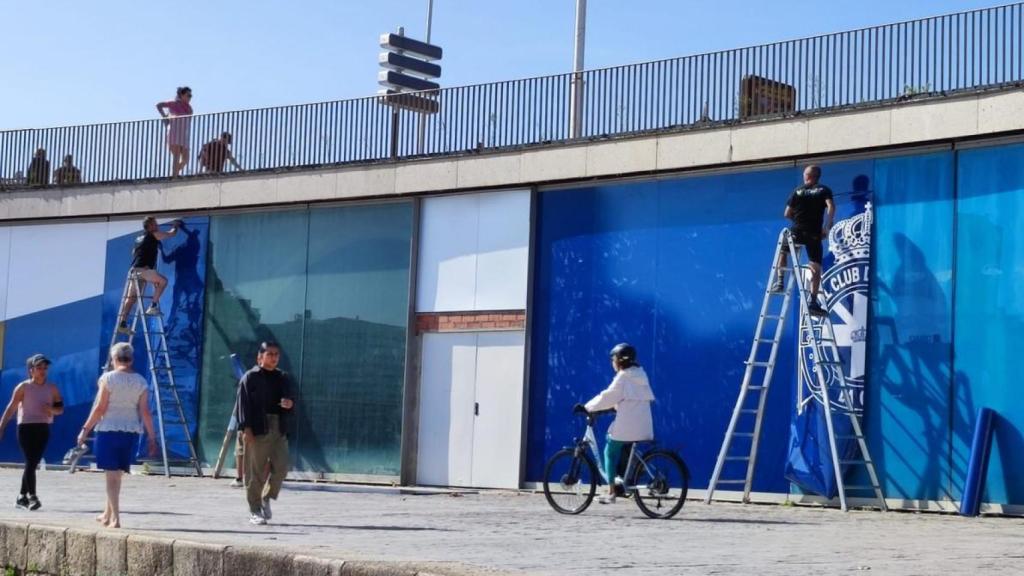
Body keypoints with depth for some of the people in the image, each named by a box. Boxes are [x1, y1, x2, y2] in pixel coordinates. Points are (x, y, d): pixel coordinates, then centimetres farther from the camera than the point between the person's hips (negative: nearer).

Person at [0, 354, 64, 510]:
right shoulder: (23, 387, -3)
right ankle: (32, 496, -15)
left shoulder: (51, 388, 7)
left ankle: (22, 496, 18)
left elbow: (61, 409, 11)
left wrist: (52, 409, -12)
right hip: (26, 427, -4)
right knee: (31, 462, -12)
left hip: (43, 428, 4)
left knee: (33, 463, 7)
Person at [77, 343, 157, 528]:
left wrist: (85, 429, -2)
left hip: (109, 429, -4)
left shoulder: (108, 378, -7)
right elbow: (145, 412, 1)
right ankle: (107, 514, 27)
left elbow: (100, 408, -9)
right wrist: (151, 437, 6)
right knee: (116, 473, 16)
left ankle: (115, 518, -5)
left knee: (112, 474, 0)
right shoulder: (141, 382, 4)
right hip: (132, 431, 4)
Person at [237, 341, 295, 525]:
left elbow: (289, 403, 22)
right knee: (256, 472, 0)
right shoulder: (250, 377, 0)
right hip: (257, 429, -5)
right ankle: (255, 511, 8)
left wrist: (290, 405, -3)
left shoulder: (283, 378, 16)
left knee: (281, 468, -2)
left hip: (279, 429, 5)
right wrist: (246, 428, -14)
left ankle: (266, 498, 20)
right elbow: (243, 404, -6)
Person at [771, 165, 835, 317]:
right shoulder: (824, 190, 6)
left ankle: (780, 281, 17)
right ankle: (813, 302, -7)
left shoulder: (798, 191, 9)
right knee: (816, 268, 3)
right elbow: (831, 206, -13)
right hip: (814, 234, -1)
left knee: (783, 251, 30)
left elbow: (787, 214, 5)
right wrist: (829, 226, -6)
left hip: (797, 231, 1)